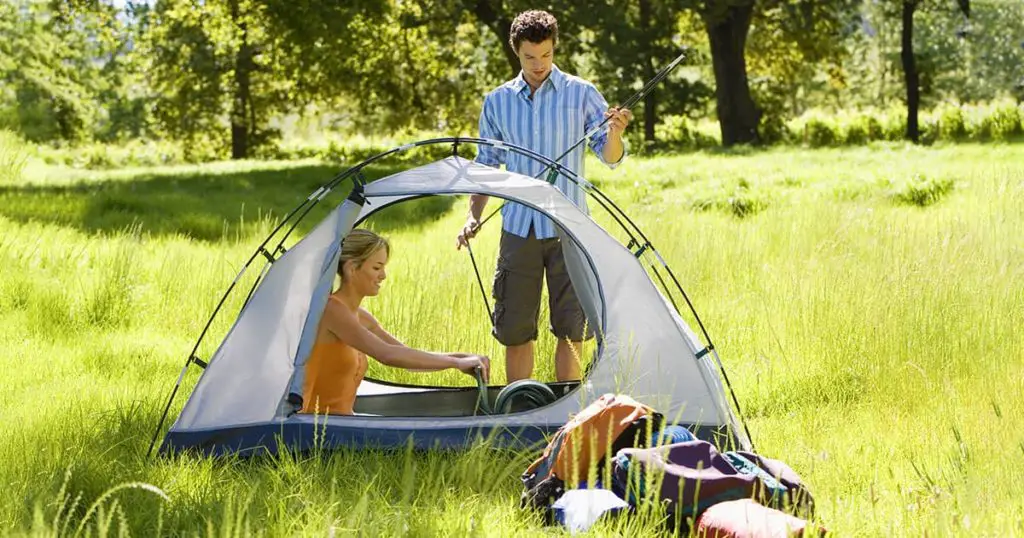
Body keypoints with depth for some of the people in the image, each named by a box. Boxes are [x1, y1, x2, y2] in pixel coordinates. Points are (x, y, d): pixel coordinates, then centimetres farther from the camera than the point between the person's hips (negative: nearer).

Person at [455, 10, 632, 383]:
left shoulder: (582, 94, -1)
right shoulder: (498, 102, 6)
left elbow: (610, 159, -3)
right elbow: (486, 165, 14)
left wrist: (615, 134, -26)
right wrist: (473, 217, 1)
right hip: (518, 229, 2)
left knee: (570, 331, 0)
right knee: (515, 331, 4)